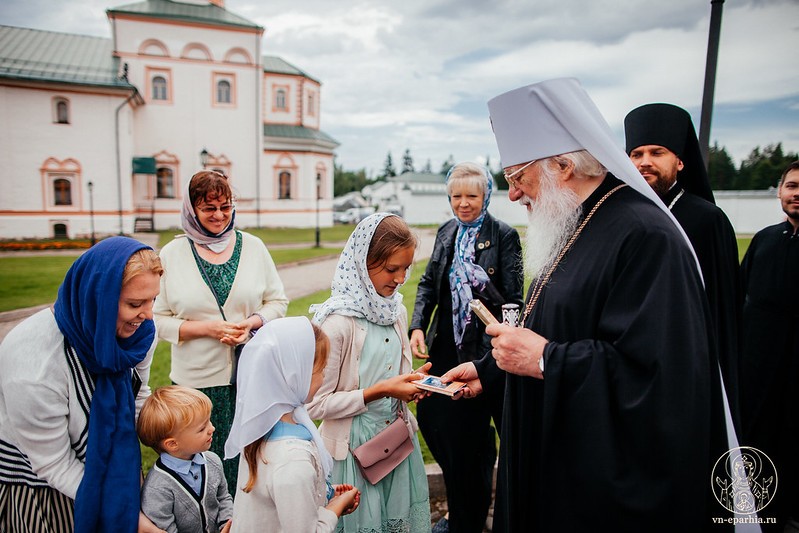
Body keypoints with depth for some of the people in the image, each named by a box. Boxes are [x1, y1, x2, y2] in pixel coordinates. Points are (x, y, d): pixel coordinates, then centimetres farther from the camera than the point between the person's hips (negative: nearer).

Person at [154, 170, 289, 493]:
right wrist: (207, 327, -15)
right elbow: (159, 319, -1)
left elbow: (278, 301, 7)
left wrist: (252, 322, -12)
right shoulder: (172, 254, -1)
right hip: (197, 379, -1)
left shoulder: (253, 246, 3)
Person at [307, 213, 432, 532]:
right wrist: (379, 391, -22)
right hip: (356, 446, -6)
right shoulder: (337, 320, -21)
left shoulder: (396, 310, 1)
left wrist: (411, 381, -6)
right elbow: (316, 405, -18)